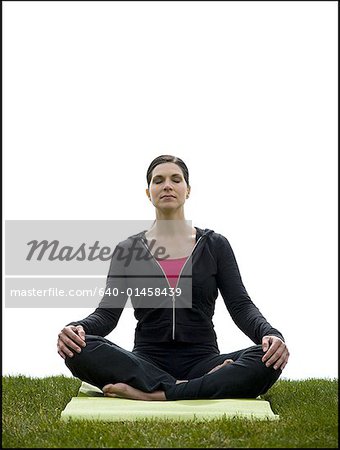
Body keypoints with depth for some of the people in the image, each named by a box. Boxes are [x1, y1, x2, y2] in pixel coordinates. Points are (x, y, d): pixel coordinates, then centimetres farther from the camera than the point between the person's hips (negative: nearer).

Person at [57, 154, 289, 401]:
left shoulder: (215, 245, 5)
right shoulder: (128, 250, 6)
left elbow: (241, 306, -4)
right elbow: (107, 313, -2)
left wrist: (270, 334, -26)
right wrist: (77, 328, -25)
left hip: (202, 362, 0)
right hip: (146, 365, 0)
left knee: (268, 360, -31)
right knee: (81, 349, -29)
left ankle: (151, 394, -32)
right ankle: (180, 389, -29)